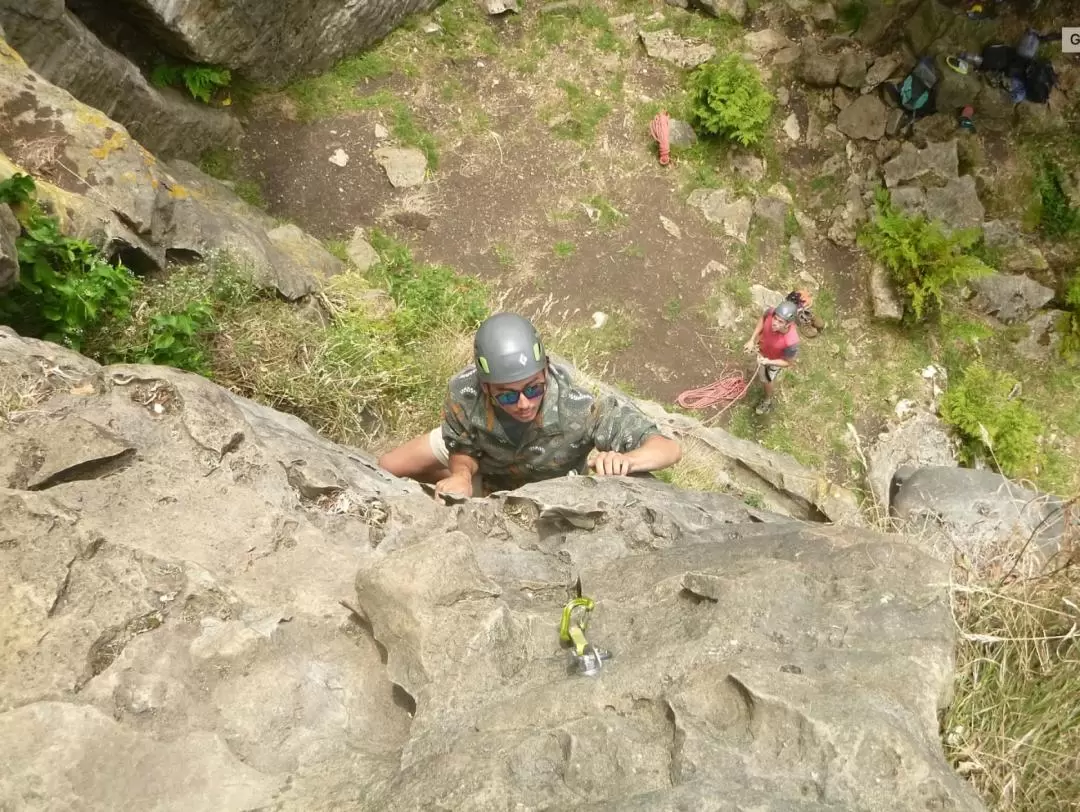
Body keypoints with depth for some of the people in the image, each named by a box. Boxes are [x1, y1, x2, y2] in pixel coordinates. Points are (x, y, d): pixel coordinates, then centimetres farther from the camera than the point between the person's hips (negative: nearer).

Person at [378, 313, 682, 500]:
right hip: (484, 455, 2)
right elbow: (462, 450, -19)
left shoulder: (579, 411, -48)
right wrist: (461, 477, -43)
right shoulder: (463, 393, -41)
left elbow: (670, 449, -47)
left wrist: (624, 460, -69)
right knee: (387, 468, 7)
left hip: (547, 484, -1)